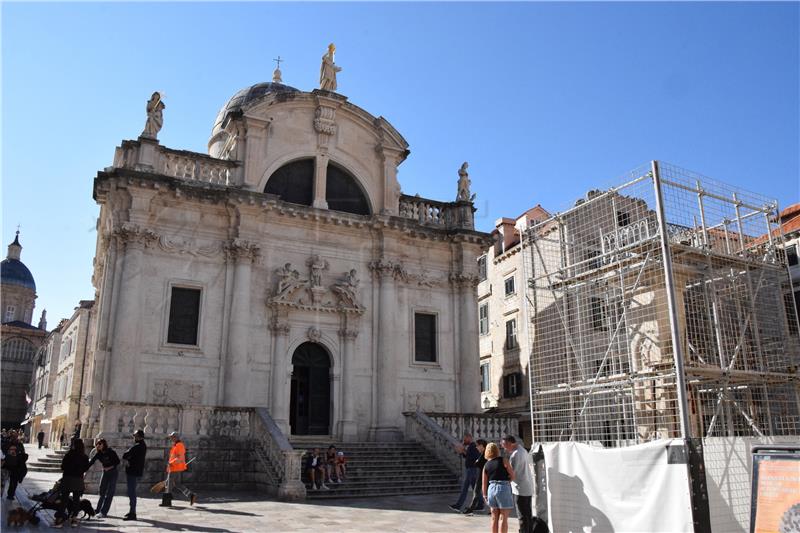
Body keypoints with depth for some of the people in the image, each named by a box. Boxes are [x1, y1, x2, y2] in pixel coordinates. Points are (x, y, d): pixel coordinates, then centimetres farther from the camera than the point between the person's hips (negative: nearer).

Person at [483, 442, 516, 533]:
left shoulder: (486, 465, 6)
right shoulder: (503, 460, -6)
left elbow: (484, 483, 7)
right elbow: (512, 476, -7)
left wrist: (485, 495, 18)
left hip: (491, 489, 4)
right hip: (503, 488, -4)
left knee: (494, 517, 15)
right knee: (503, 517, 1)